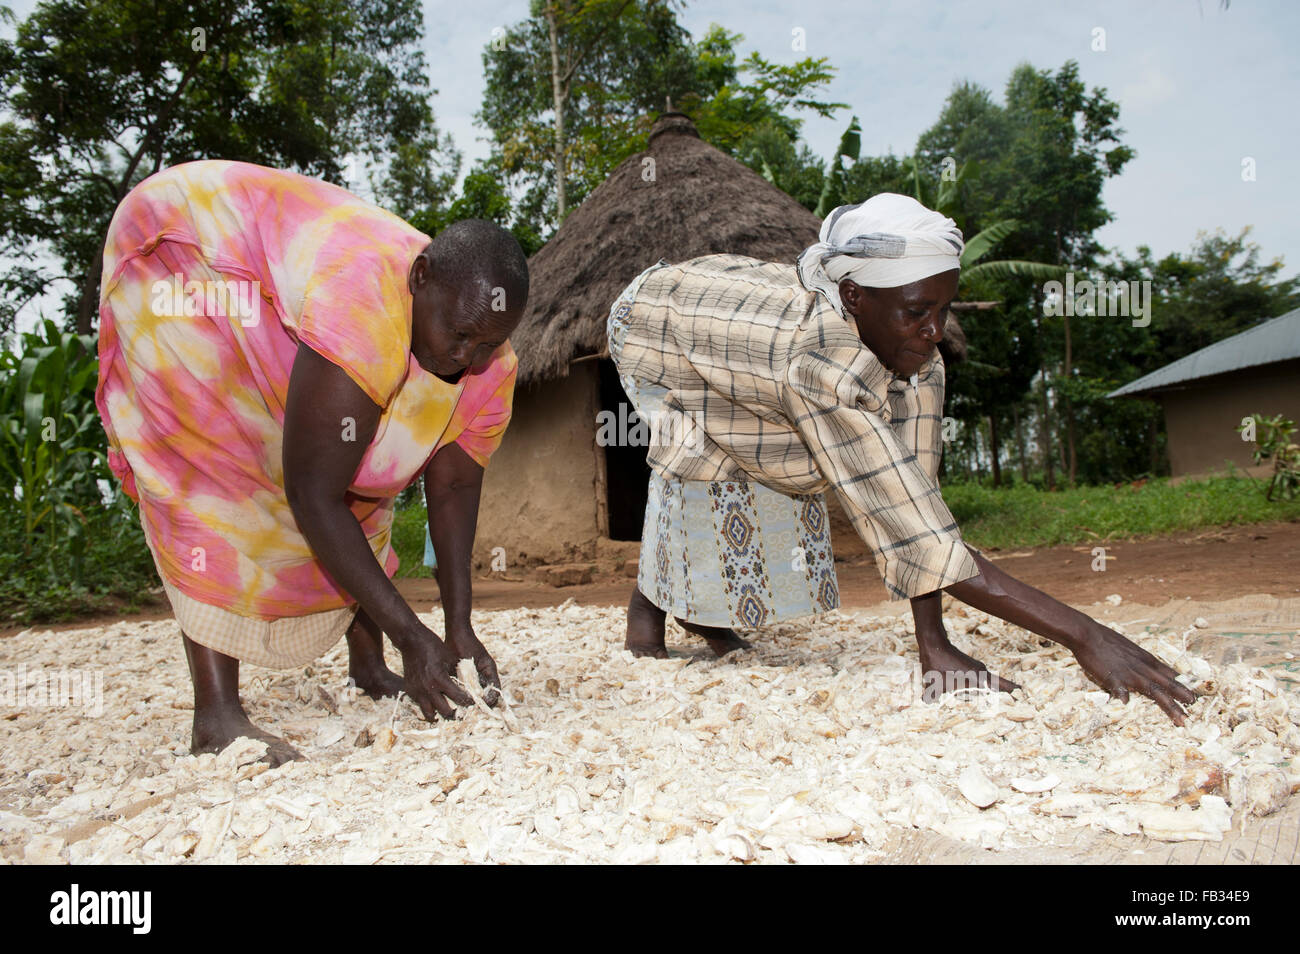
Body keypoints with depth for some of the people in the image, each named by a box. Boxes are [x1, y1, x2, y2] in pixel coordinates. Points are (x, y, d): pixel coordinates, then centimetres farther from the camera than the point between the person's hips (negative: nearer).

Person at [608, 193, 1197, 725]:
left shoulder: (917, 353, -26)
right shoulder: (824, 363, -48)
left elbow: (915, 491, -27)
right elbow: (921, 538, -50)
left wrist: (935, 647, -32)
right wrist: (1084, 637, -49)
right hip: (652, 326, -5)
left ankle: (703, 607, 20)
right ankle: (649, 600, 1)